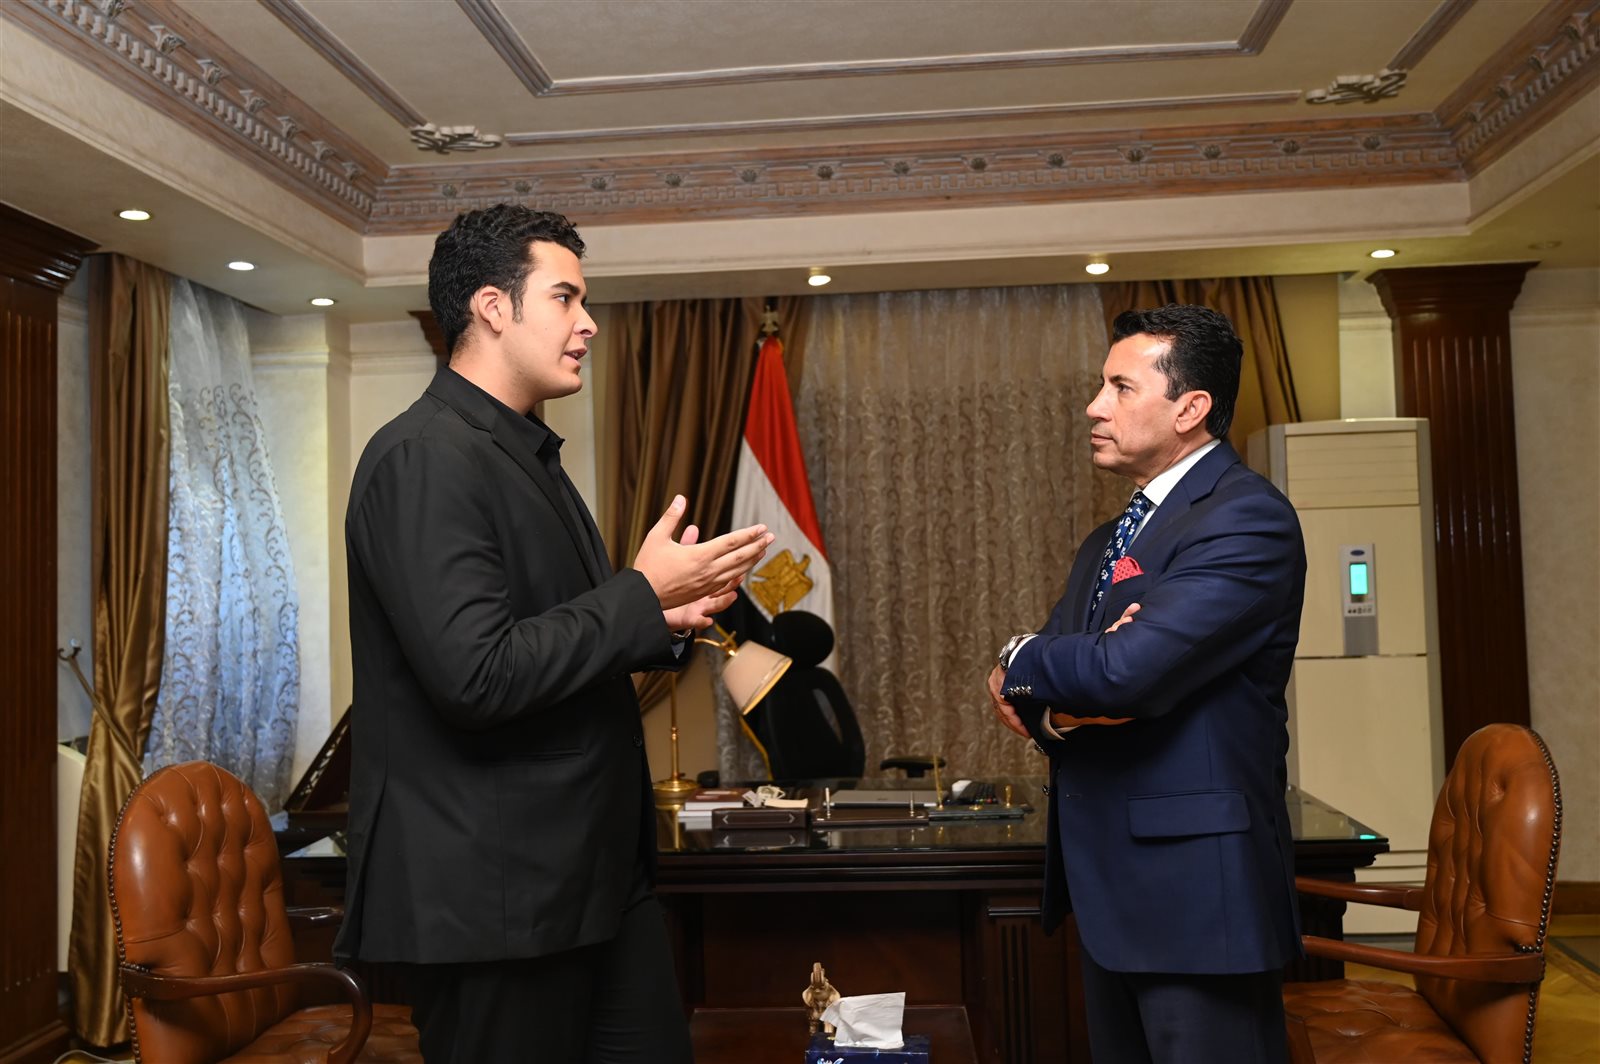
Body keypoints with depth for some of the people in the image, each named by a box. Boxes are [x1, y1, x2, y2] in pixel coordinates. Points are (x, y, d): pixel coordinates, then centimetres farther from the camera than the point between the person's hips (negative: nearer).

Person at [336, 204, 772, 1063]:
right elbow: (477, 675, -26)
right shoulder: (424, 458, -17)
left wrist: (664, 620, 3)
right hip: (494, 893, -9)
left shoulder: (528, 456, 14)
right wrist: (643, 593, -16)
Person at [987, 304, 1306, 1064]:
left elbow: (1127, 670, -25)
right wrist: (1053, 709, -12)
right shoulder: (1107, 544, 15)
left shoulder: (1248, 518, -13)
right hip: (1109, 890, 8)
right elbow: (1021, 689, 12)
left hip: (1196, 892, -8)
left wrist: (1022, 661, -6)